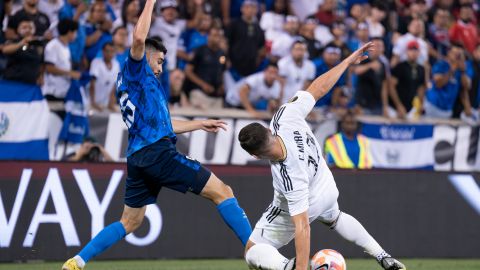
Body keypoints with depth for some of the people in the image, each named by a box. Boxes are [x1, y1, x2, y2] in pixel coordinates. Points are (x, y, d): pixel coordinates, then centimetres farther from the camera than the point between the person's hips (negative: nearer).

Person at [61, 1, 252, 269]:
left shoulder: (132, 84, 29)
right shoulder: (134, 71, 3)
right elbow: (139, 38, -18)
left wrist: (200, 124, 39)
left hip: (138, 157, 9)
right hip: (157, 151, -9)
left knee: (130, 222, 17)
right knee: (222, 192, -8)